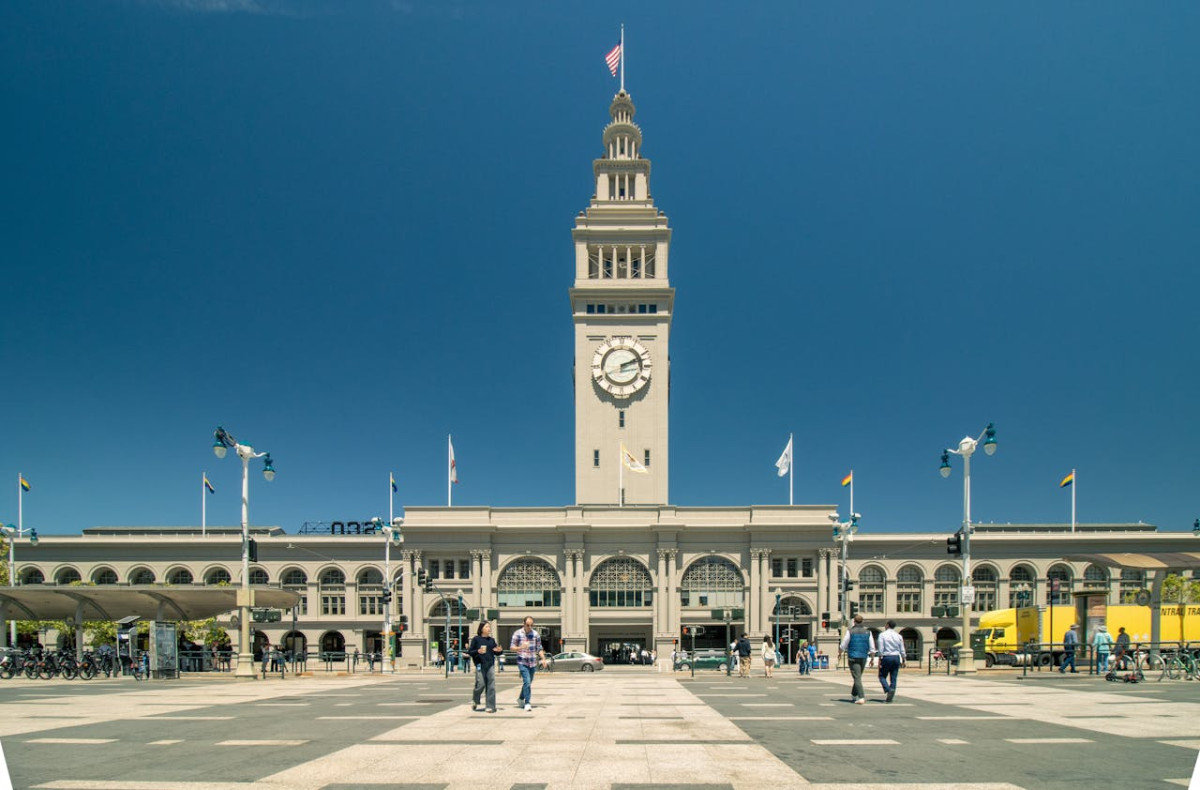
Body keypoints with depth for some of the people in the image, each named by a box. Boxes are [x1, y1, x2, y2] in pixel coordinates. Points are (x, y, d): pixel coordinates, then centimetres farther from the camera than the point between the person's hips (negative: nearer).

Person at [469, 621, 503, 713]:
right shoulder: (476, 639, 0)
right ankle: (475, 701, 22)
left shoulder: (491, 640, 13)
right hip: (480, 665, -4)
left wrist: (500, 650, -5)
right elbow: (470, 652, -1)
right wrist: (478, 651, -19)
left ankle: (491, 706, 3)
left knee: (491, 686, -1)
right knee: (481, 684, -6)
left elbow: (496, 652, 17)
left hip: (490, 665, 4)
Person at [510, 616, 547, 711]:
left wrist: (543, 658, -1)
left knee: (528, 682, 12)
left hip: (532, 662, 4)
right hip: (522, 662, -4)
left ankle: (520, 699, 34)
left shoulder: (536, 634, 7)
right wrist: (520, 647, -21)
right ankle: (527, 703, -11)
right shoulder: (517, 633, -2)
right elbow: (512, 647, -1)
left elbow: (539, 648, 13)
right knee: (527, 681, -16)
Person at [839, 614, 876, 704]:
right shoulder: (867, 632, 3)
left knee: (857, 677, -6)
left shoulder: (850, 631, -7)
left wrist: (839, 653, 15)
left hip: (853, 657, -4)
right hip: (863, 657, 4)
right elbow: (872, 648, 2)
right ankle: (854, 694, 32)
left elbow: (843, 646, -4)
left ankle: (861, 697, -18)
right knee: (858, 677, 20)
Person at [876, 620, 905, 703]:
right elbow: (902, 650, 7)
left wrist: (879, 660, -7)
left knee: (882, 676, 9)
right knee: (893, 678, 7)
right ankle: (890, 698, 2)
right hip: (896, 657, 4)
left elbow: (881, 649, -10)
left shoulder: (882, 635, -4)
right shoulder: (898, 636, 7)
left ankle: (888, 690, -17)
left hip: (886, 657, -4)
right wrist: (903, 661, 17)